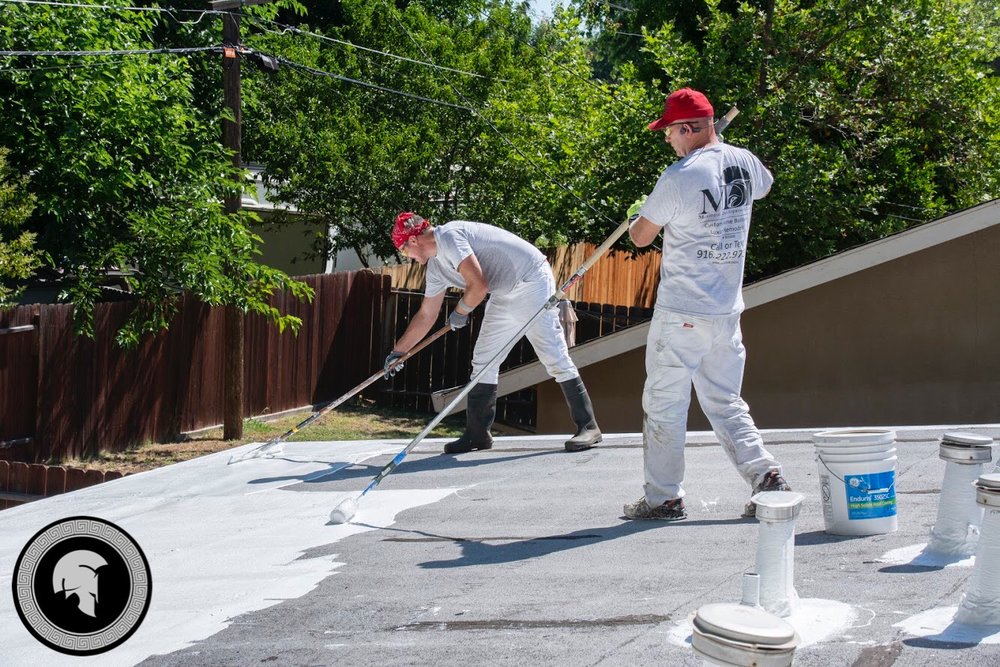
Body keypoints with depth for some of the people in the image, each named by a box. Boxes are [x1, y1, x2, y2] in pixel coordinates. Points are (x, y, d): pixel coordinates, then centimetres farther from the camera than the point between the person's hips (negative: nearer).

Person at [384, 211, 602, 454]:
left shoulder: (448, 236, -18)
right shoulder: (435, 266, 13)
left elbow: (479, 286, -24)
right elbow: (426, 316, 22)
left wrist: (460, 312, -4)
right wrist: (397, 351, 26)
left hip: (531, 282, -10)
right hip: (504, 295, 10)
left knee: (553, 356, -14)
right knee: (483, 360, 7)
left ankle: (588, 427, -10)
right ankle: (477, 434, 12)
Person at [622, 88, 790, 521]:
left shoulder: (678, 177, -16)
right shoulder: (744, 162, 3)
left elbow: (640, 237, -6)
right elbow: (764, 185, 29)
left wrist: (637, 213, 16)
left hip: (681, 314, -6)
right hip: (727, 310, 6)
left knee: (664, 403, 6)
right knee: (724, 403, 16)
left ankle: (663, 498, 12)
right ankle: (766, 476, 5)